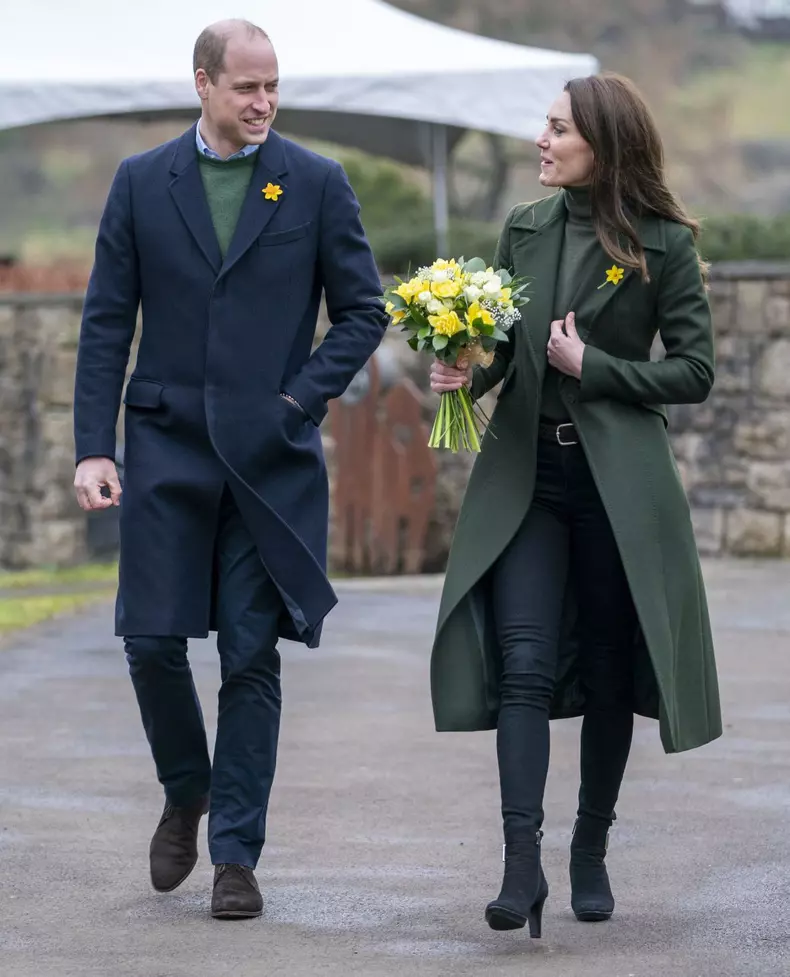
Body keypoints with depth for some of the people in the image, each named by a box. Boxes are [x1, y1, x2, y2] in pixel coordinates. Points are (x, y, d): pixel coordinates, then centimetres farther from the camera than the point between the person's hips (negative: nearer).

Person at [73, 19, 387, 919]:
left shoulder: (317, 185, 2)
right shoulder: (141, 183, 5)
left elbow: (362, 311, 6)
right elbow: (106, 322, 4)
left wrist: (301, 399, -7)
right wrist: (93, 446, -4)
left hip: (270, 458, -1)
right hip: (166, 447, 1)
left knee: (252, 655, -1)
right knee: (152, 640, -1)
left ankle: (236, 854, 6)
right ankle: (186, 792, 26)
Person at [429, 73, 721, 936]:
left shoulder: (664, 245, -3)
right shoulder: (524, 230, 8)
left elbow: (694, 371, -3)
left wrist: (592, 368, -12)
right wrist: (467, 371, -5)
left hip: (617, 477, -2)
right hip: (525, 471, 2)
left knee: (607, 670, 6)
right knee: (524, 663, -11)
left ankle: (590, 855, 22)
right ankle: (522, 865, -17)